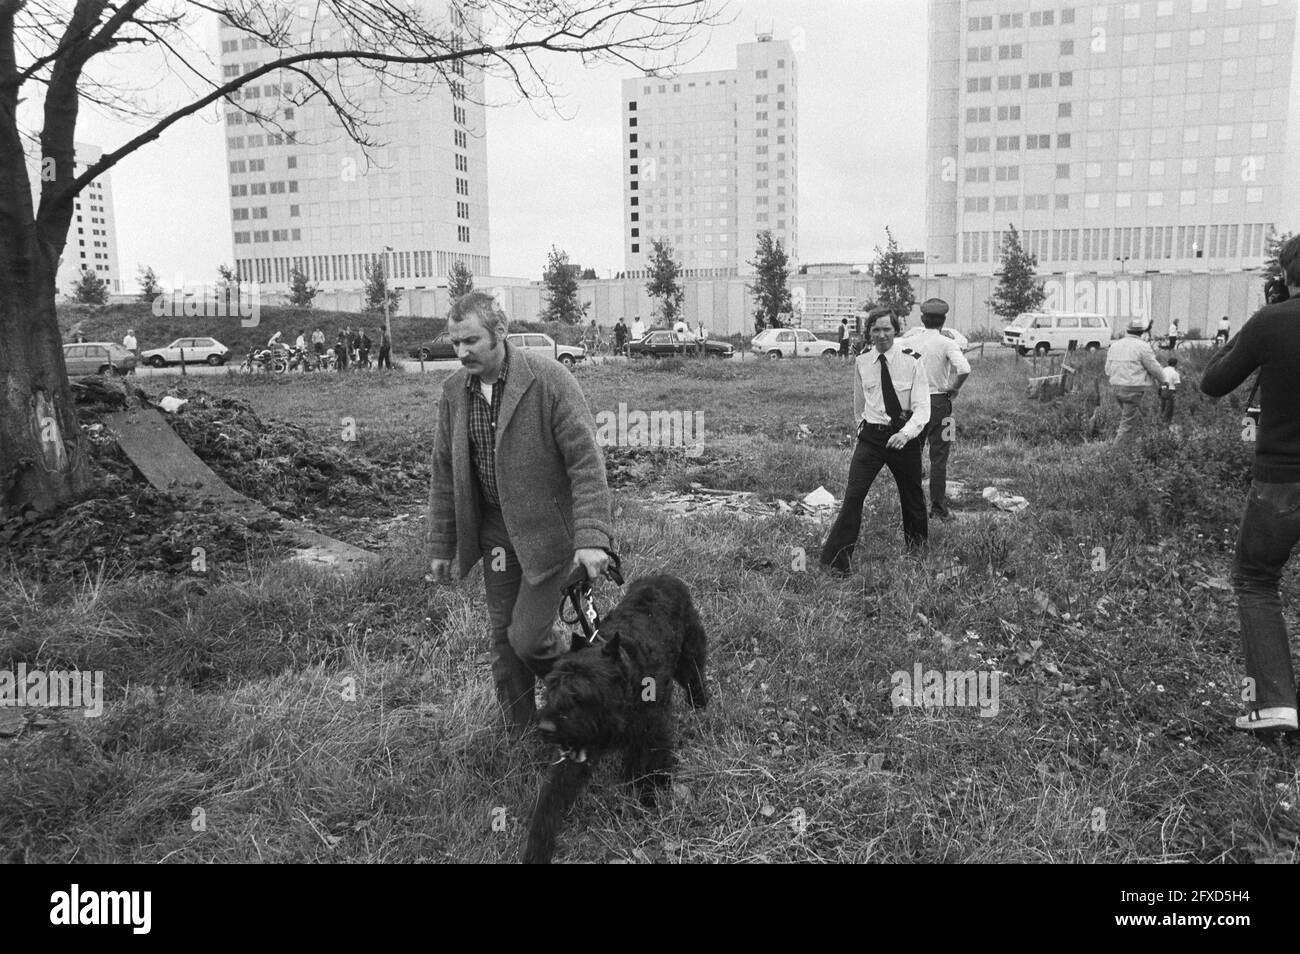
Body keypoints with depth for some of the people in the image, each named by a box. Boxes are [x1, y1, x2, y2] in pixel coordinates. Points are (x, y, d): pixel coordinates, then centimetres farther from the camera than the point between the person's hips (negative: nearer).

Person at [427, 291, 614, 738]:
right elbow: (444, 474, 8)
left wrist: (592, 537, -25)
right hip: (494, 528, 5)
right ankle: (520, 738, 31)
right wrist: (442, 546, 10)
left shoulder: (549, 379, -17)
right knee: (502, 638, 11)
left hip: (548, 528, -5)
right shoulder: (453, 390, 0)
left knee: (527, 637, -7)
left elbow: (586, 462, -18)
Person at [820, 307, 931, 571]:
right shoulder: (861, 363, 1)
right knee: (853, 496, -10)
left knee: (912, 497, 14)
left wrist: (906, 433, -29)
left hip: (904, 437, -1)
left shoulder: (912, 361, -9)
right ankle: (835, 561, -9)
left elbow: (922, 408, -14)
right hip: (870, 436, 1)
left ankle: (917, 554, 37)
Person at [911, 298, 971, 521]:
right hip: (938, 401, -4)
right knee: (938, 458, 3)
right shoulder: (947, 343, -10)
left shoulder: (912, 342, 3)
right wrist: (953, 389, -9)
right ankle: (938, 507, 7)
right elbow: (964, 369, -24)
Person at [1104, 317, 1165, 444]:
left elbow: (1108, 370, 10)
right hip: (1133, 389, -7)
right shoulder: (1142, 346, -11)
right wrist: (1161, 381, 15)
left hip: (1116, 387, 7)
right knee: (1128, 423, -1)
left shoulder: (1115, 345, 7)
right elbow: (1154, 367, -4)